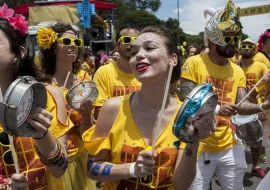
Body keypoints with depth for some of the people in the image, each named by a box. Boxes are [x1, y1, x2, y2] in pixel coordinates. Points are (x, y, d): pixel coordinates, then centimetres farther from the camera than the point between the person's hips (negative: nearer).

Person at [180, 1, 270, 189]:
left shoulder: (238, 71, 5)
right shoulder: (194, 63, -11)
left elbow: (242, 106, -1)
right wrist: (215, 109, -28)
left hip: (230, 148, 5)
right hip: (198, 148, -5)